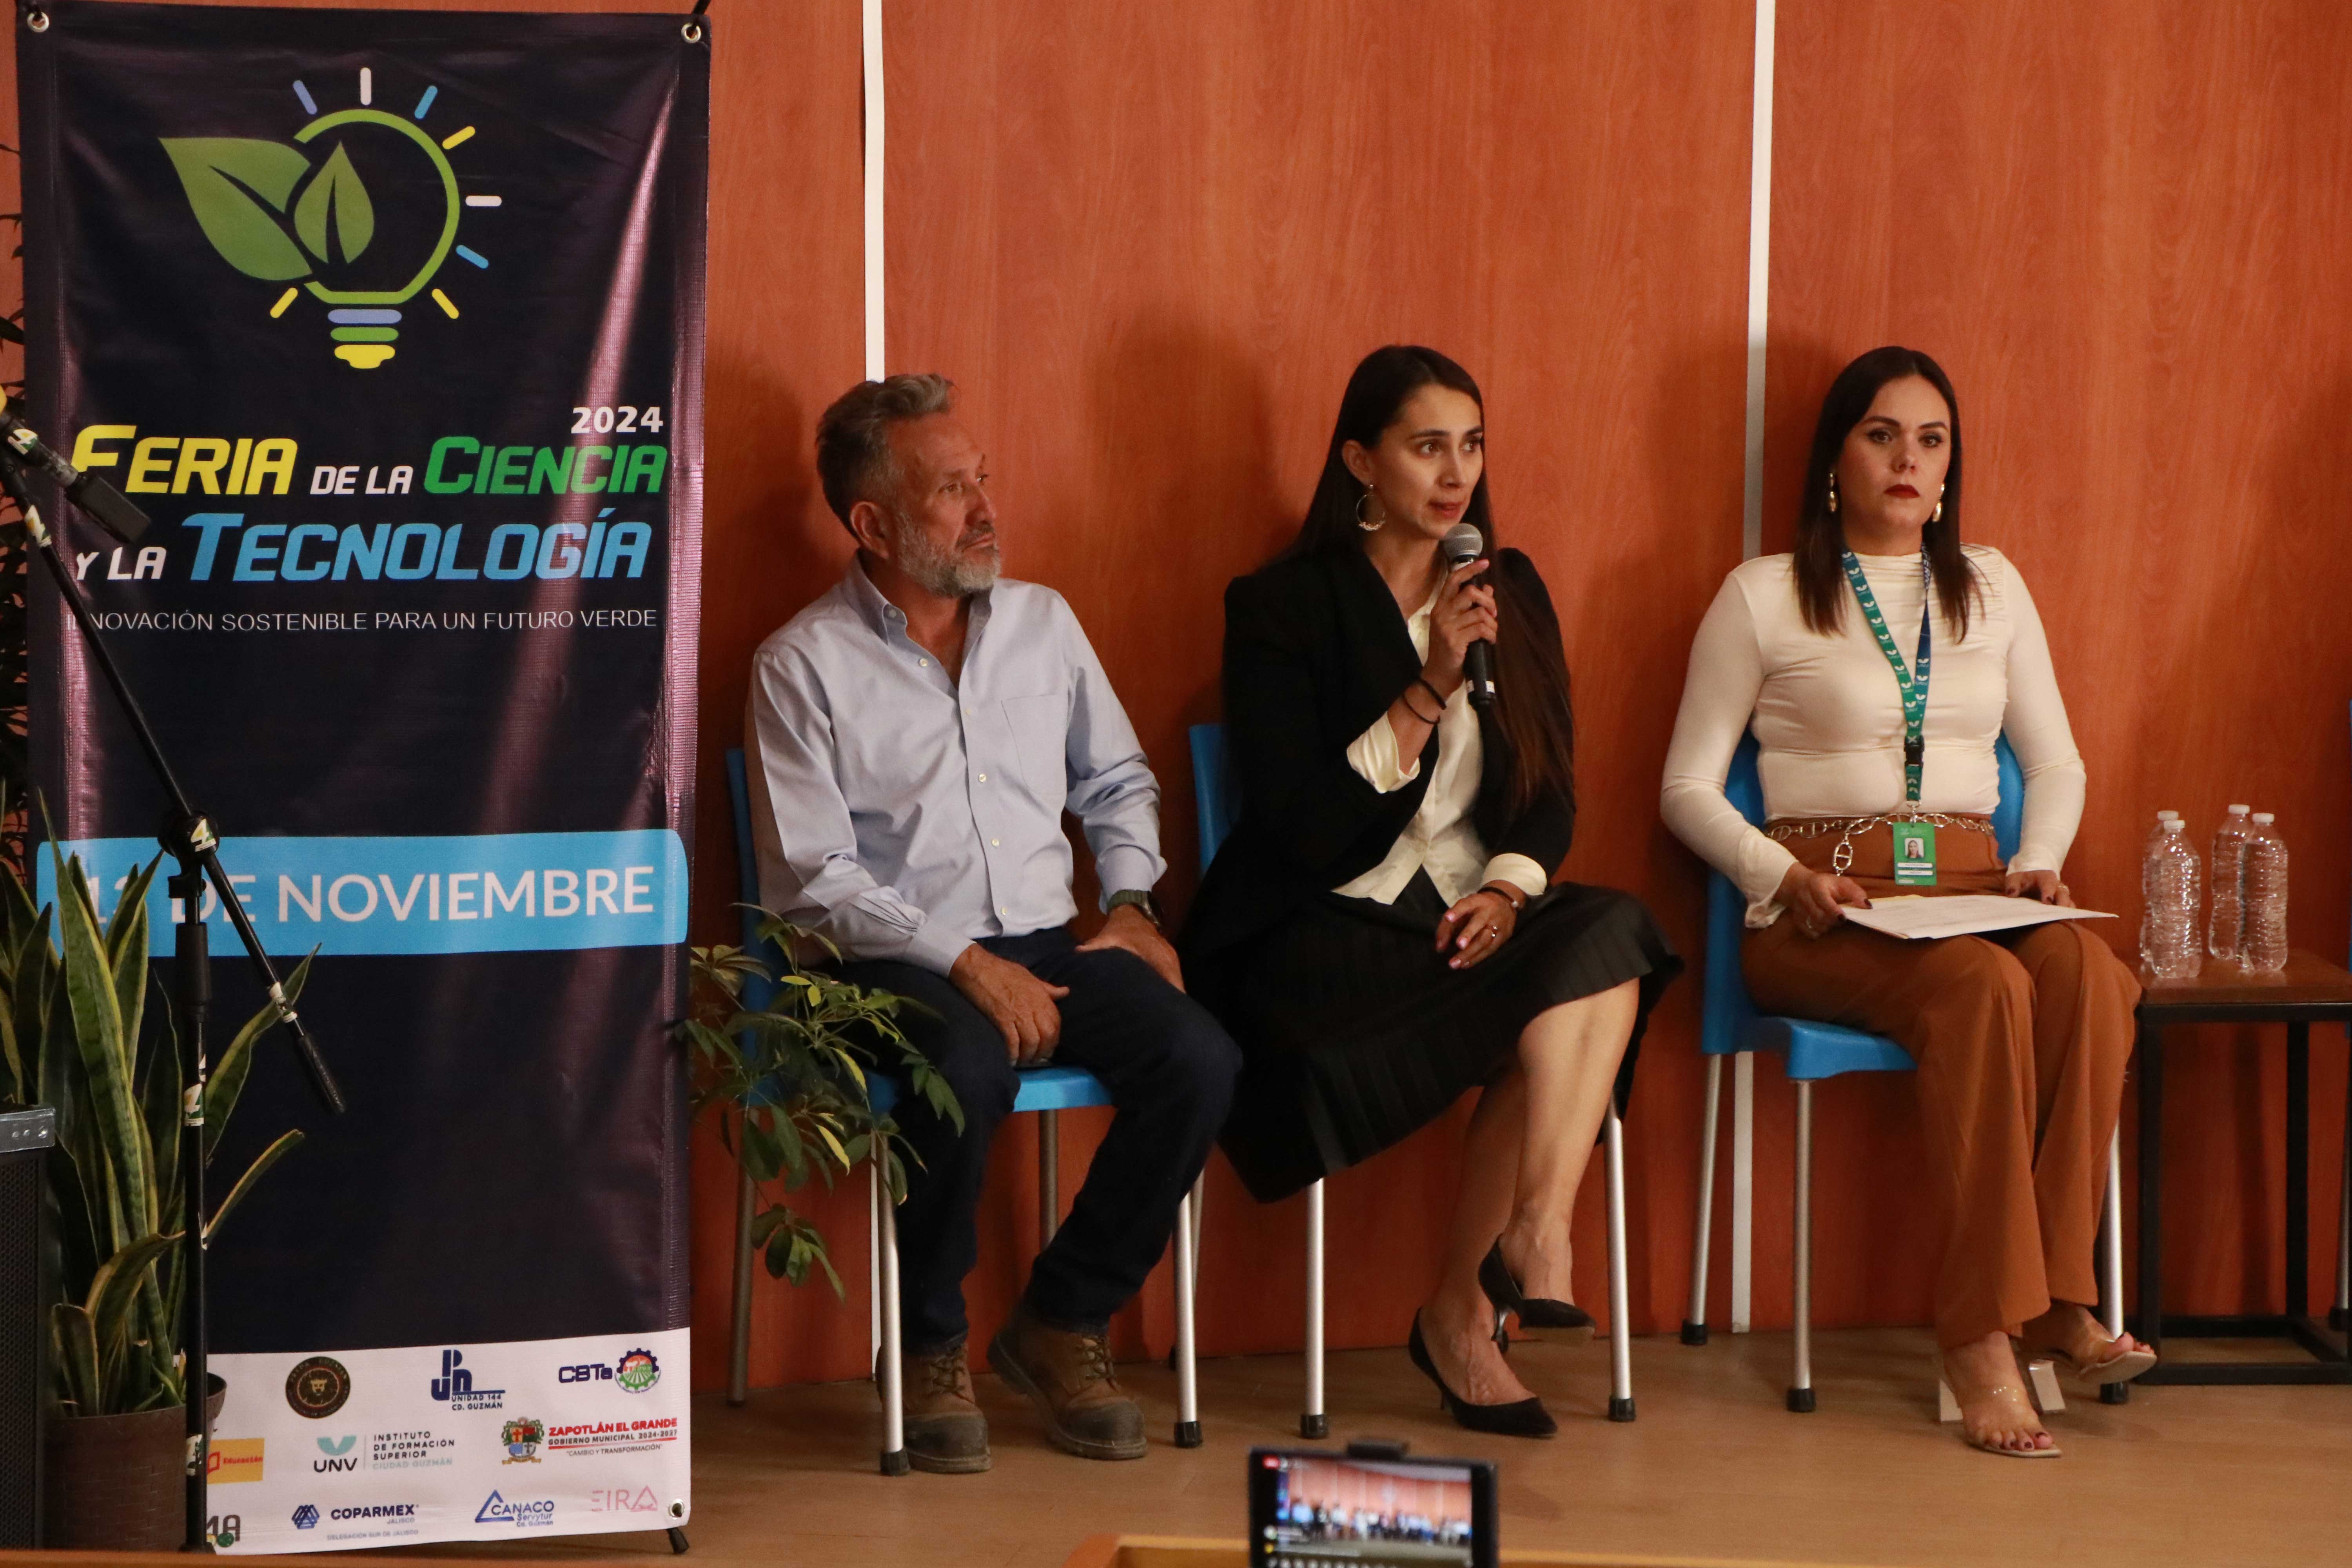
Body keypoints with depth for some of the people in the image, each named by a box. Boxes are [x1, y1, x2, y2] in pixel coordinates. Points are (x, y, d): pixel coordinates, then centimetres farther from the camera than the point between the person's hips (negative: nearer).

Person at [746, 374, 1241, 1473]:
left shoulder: (1041, 622, 14)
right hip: (896, 965, -5)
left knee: (1198, 1059, -23)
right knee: (968, 1074, -38)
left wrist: (1131, 905, 5)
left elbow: (1118, 783, 24)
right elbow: (813, 880, -9)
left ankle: (1061, 1322, -4)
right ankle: (931, 1349, -12)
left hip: (1044, 943, 5)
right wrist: (964, 963, -17)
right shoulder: (803, 667, -2)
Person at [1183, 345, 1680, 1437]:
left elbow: (1549, 792, 13)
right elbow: (1300, 828, -11)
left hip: (1469, 919, 5)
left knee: (1610, 937, -28)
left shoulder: (1512, 591, 15)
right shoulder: (1281, 608, -2)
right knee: (1583, 975, -28)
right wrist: (1429, 691, -17)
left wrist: (1508, 889, -8)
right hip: (1323, 941, -5)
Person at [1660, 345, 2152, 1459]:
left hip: (1974, 895, 4)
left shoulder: (1990, 586, 20)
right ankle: (1983, 1331, -34)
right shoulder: (1764, 596, 8)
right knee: (1986, 987, -36)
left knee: (2090, 976, -32)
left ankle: (2058, 1297, -30)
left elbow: (2056, 760, 23)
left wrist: (2038, 862, 2)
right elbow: (1689, 789, 6)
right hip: (1822, 917, -4)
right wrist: (1788, 879, -11)